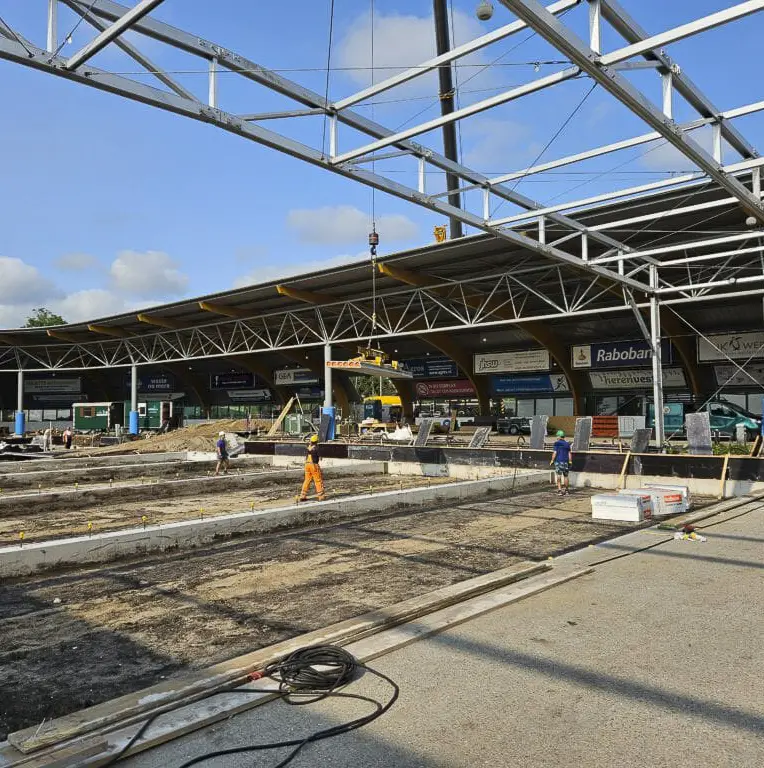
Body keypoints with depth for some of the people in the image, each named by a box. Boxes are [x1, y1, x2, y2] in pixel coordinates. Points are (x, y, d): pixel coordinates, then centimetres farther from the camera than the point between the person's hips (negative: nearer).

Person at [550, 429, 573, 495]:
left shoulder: (557, 443, -6)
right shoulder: (567, 444, 7)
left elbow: (555, 453, -10)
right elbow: (570, 453, 6)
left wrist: (552, 460, -1)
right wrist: (570, 461, 11)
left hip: (558, 461, -4)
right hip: (566, 462, 4)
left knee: (559, 476, -6)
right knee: (566, 476, 15)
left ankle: (559, 489, -18)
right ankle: (567, 489, 27)